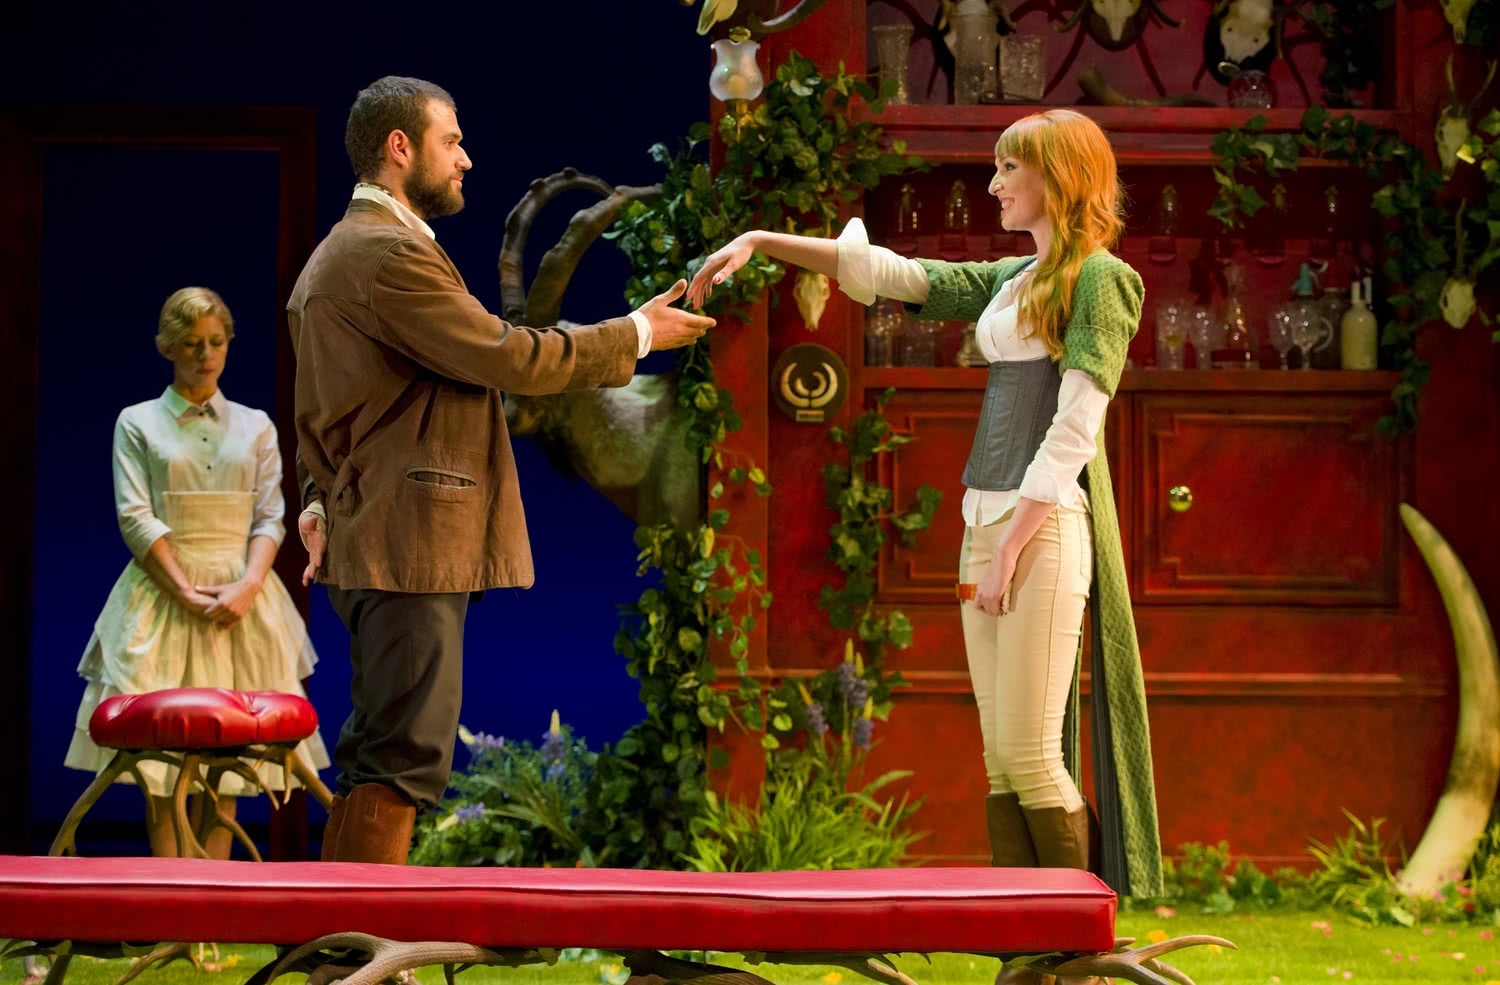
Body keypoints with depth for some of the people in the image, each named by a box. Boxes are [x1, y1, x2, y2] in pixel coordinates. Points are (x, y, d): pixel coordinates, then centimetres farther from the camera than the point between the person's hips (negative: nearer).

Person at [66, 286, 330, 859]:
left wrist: (247, 585, -12)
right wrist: (186, 591, -13)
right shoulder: (138, 423, 7)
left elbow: (270, 518, 6)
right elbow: (135, 518, -2)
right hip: (162, 591, -2)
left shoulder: (255, 427, 13)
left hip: (242, 595, 2)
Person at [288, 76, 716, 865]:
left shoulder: (336, 255, 19)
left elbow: (316, 410, 22)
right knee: (404, 762, -10)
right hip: (413, 543, -11)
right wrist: (636, 334, -8)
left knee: (374, 756, 15)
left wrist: (323, 504, 16)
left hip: (371, 534, 11)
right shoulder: (390, 253, -16)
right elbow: (508, 358, -17)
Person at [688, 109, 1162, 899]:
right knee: (1000, 755, 3)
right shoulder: (1011, 280, 18)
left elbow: (1074, 432, -12)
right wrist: (760, 241, 13)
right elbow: (885, 273, 20)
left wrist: (1012, 547, -15)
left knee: (1030, 753, -10)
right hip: (986, 516, 8)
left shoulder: (1100, 279, -4)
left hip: (1047, 524, -8)